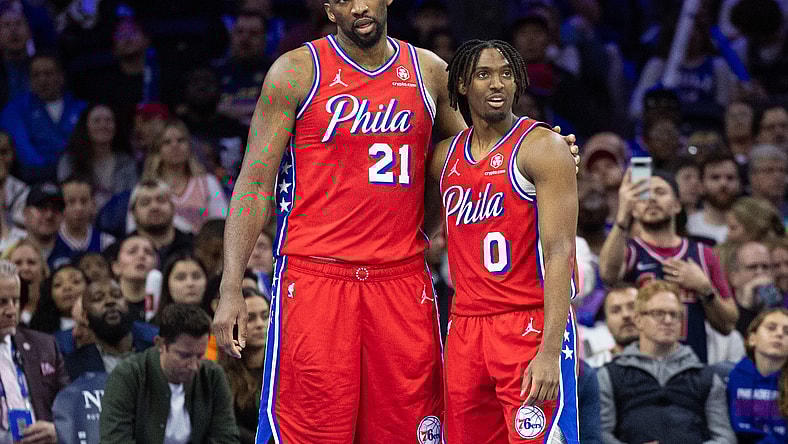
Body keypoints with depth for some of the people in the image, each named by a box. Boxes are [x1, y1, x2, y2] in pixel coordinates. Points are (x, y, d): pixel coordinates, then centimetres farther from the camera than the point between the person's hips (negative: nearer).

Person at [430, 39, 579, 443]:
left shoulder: (542, 147, -7)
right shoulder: (446, 156, 13)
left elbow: (558, 252, -14)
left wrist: (549, 351, -22)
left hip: (530, 324, -6)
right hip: (465, 329, 6)